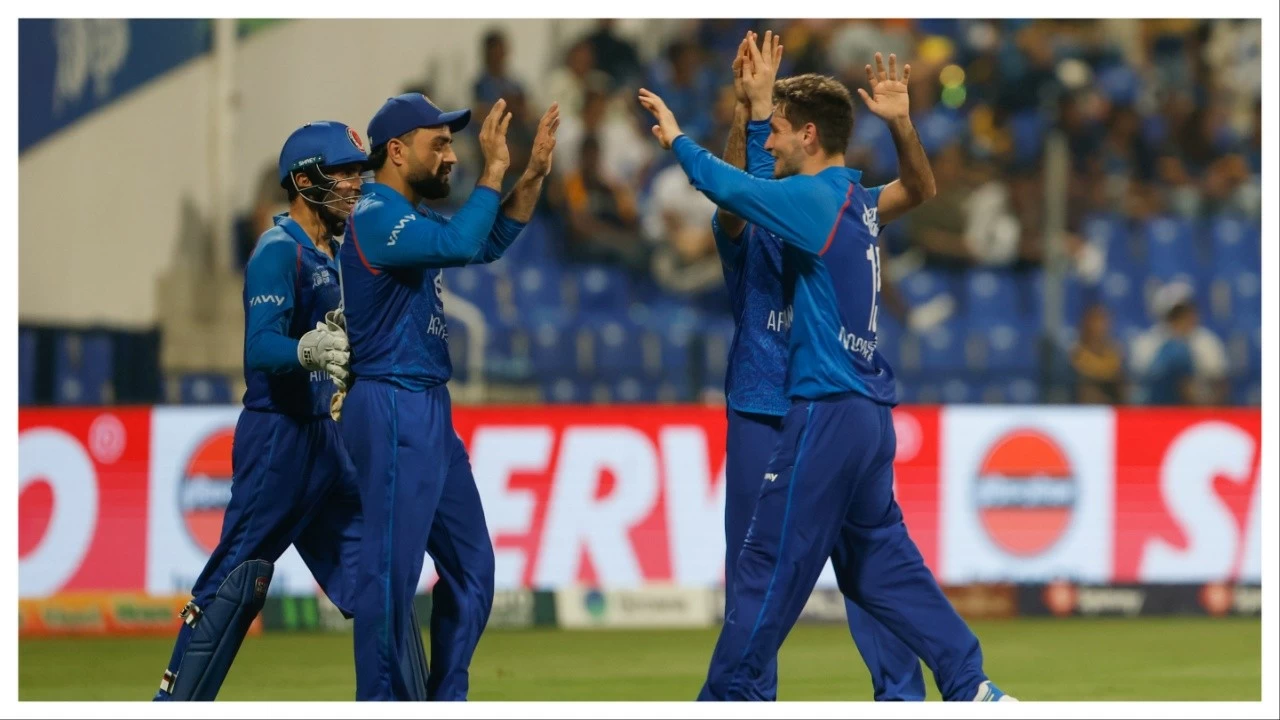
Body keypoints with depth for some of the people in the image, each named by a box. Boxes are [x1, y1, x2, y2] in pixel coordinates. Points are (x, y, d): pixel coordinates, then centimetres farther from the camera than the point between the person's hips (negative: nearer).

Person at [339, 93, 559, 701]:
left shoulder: (410, 217, 15)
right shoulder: (375, 216, -15)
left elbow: (488, 245, 23)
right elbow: (461, 244, -28)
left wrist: (533, 175, 12)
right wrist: (493, 172, -18)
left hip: (430, 412, 11)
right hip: (390, 410, -11)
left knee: (471, 566, 14)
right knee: (391, 570, -9)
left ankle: (445, 705, 21)